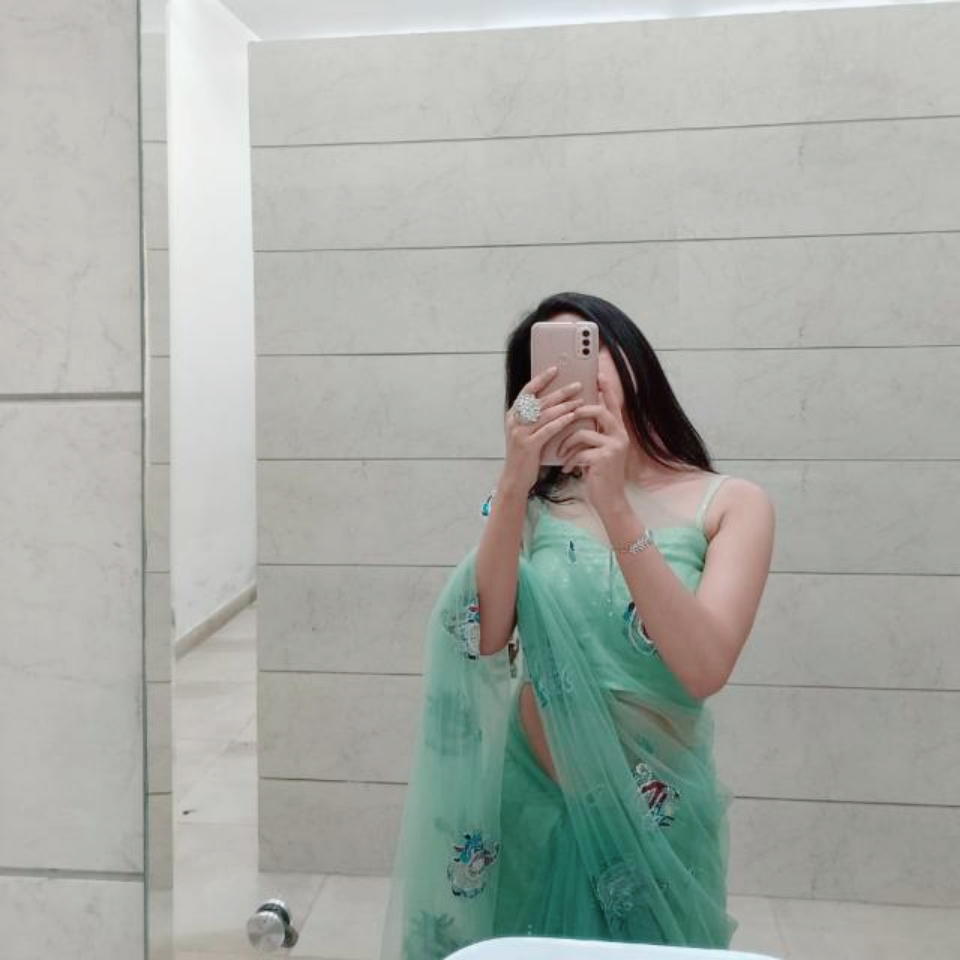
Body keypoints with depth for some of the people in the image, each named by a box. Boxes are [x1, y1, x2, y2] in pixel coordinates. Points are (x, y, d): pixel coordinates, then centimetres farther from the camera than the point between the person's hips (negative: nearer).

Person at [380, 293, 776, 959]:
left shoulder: (731, 504, -8)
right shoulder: (536, 503, -3)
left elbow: (705, 671, -22)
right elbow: (482, 641, -18)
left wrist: (615, 506, -29)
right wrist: (514, 483, -27)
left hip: (654, 817, -1)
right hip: (531, 805, 2)